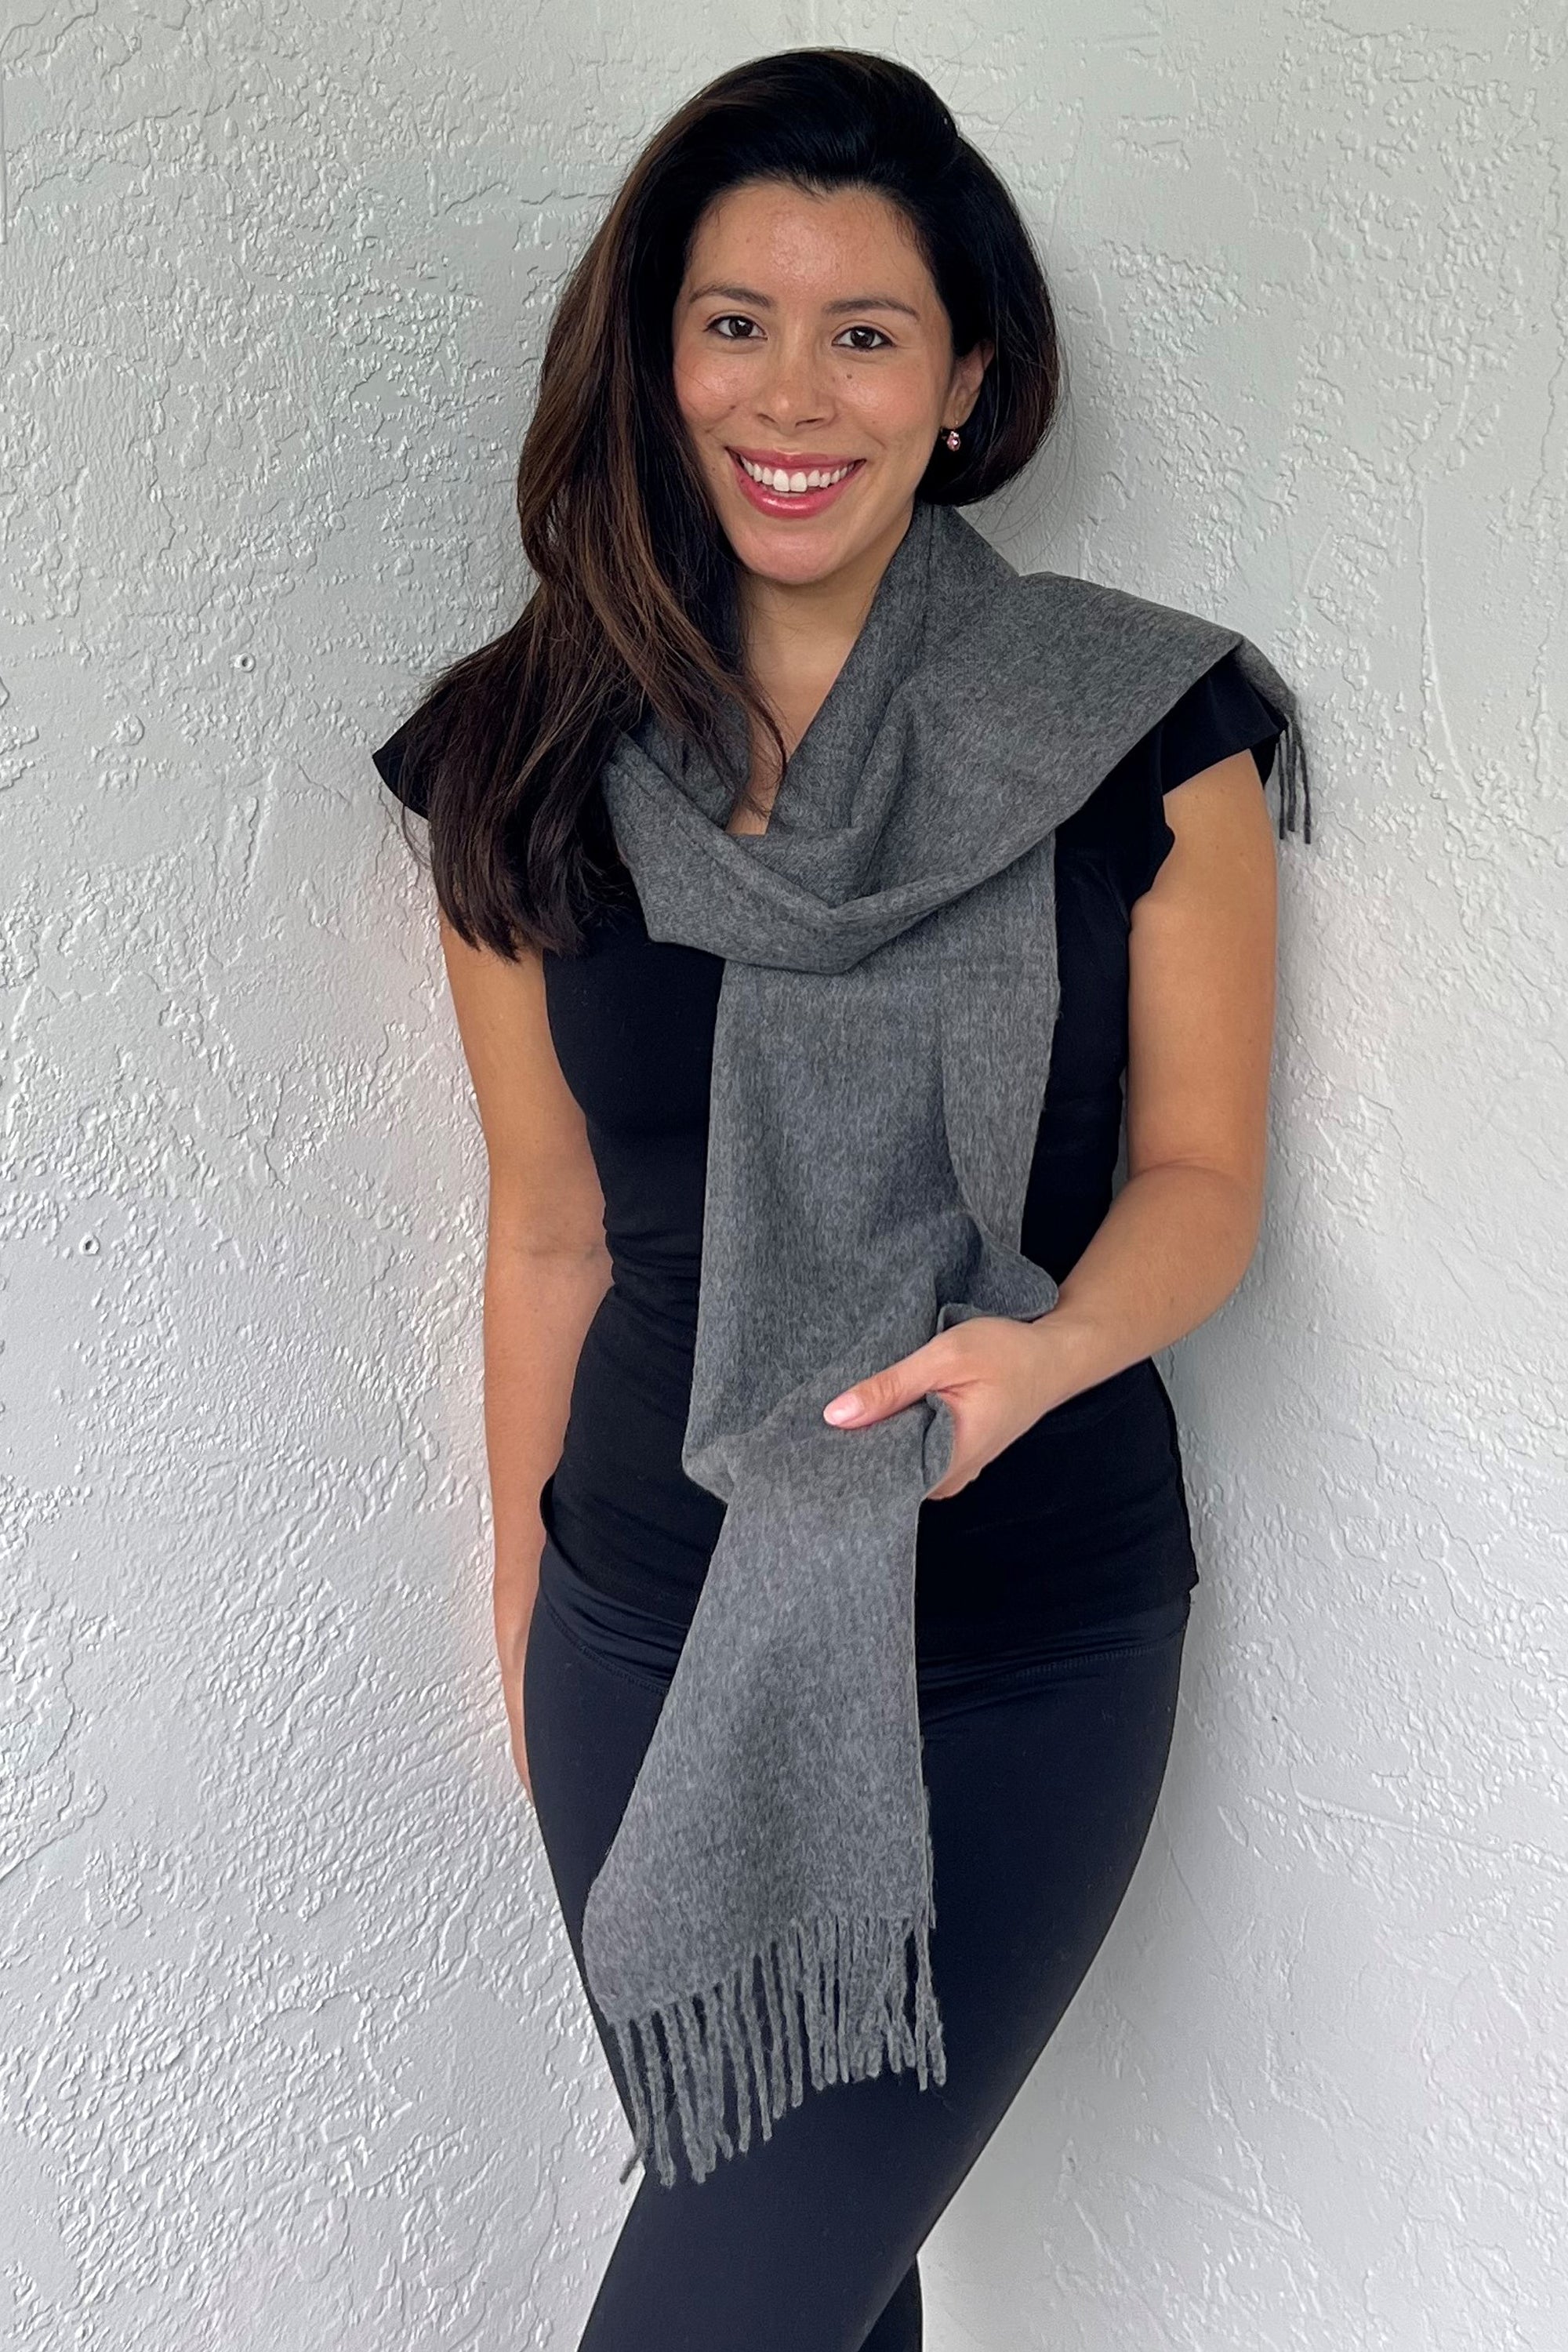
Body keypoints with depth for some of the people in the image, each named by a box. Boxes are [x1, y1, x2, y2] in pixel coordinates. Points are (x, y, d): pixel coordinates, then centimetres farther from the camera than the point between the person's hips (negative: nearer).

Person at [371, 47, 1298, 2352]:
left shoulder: (1144, 732, -8)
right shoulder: (531, 756, -2)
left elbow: (1199, 1172, -2)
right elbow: (551, 1228, 4)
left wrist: (1040, 1351, -23)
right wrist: (523, 1602, 11)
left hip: (1032, 1661, -2)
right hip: (653, 1636, 3)